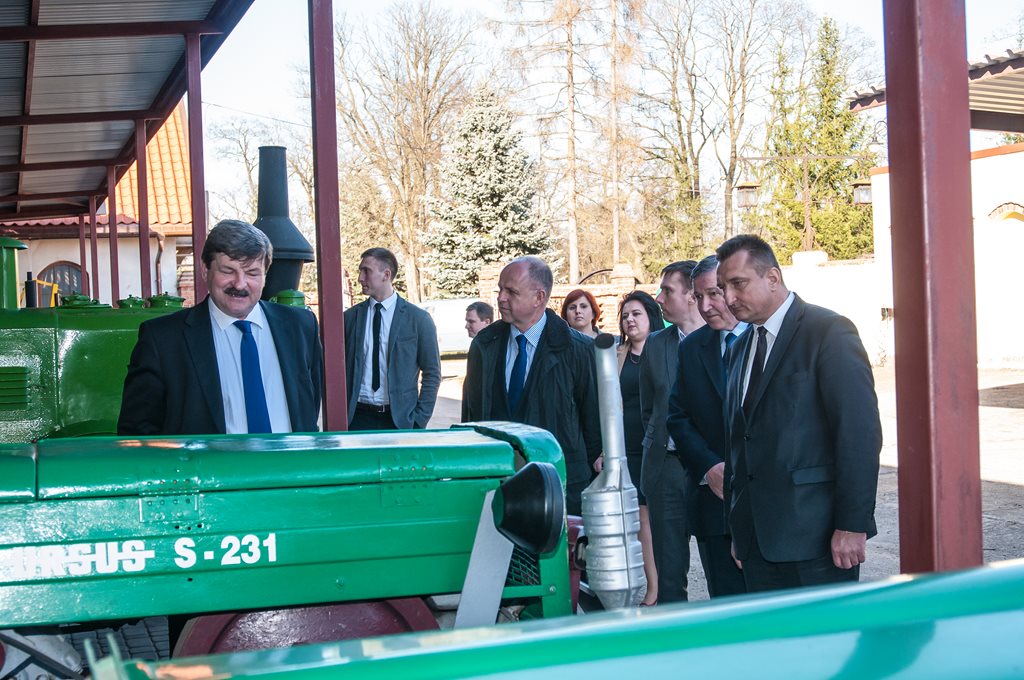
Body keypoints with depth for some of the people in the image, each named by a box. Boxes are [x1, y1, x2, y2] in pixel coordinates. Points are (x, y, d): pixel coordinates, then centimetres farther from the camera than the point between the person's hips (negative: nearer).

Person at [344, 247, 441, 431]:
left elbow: (432, 374, 2)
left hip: (399, 419, -1)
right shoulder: (350, 317, 7)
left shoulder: (418, 319, 0)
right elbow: (341, 369, 11)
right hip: (358, 418, 2)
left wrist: (419, 420, -4)